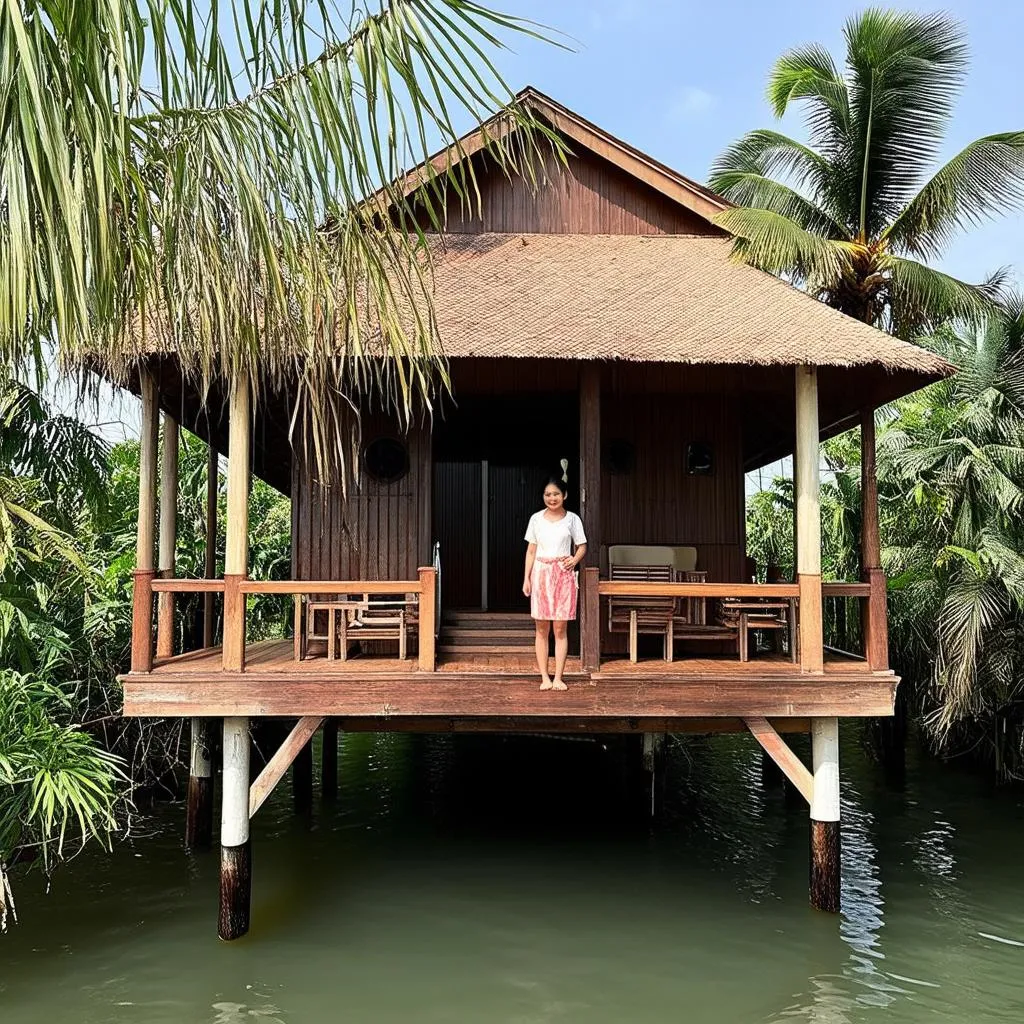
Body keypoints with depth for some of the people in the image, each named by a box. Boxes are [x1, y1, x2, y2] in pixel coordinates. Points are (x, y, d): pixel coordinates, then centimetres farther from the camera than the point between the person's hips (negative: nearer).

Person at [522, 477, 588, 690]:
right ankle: (545, 677, 8)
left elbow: (582, 546, 9)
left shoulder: (572, 519, 4)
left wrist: (575, 559, -11)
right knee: (542, 629, 2)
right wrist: (526, 578, 3)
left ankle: (558, 678, 5)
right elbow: (531, 550, 9)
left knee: (560, 629, 0)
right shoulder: (536, 519, 6)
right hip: (541, 574, 1)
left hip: (563, 574, -1)